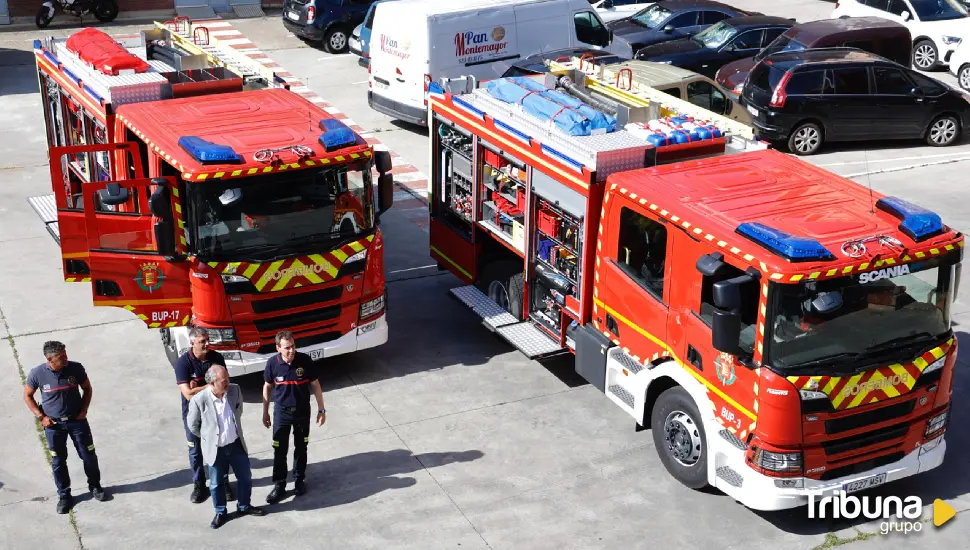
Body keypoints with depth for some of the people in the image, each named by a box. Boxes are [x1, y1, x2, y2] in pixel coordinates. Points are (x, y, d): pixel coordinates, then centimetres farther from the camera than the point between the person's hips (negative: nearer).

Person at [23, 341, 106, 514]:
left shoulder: (76, 368, -16)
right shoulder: (37, 374, -18)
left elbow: (87, 389, 2)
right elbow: (27, 396, -1)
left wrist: (84, 410, -5)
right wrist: (41, 416, -7)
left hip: (77, 420, 1)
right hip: (53, 424, -1)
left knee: (89, 456, 9)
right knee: (58, 461, 10)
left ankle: (95, 486, 33)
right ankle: (64, 495, 28)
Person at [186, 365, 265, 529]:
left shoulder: (235, 390, -12)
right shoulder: (199, 400, -24)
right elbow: (193, 426, -6)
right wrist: (209, 438, 4)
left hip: (236, 444, 4)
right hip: (215, 449, -3)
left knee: (245, 478, 16)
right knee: (216, 484, 13)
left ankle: (244, 507, 39)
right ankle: (220, 513, 33)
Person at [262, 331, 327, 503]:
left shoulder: (305, 360, -18)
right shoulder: (272, 363, -15)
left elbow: (315, 385, -6)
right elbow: (267, 387, 1)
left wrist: (321, 409, -3)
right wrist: (265, 412, 6)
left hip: (302, 411, 0)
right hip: (281, 411, 0)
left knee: (301, 448, 15)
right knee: (279, 450, 4)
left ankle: (300, 479, 33)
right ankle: (279, 485, 19)